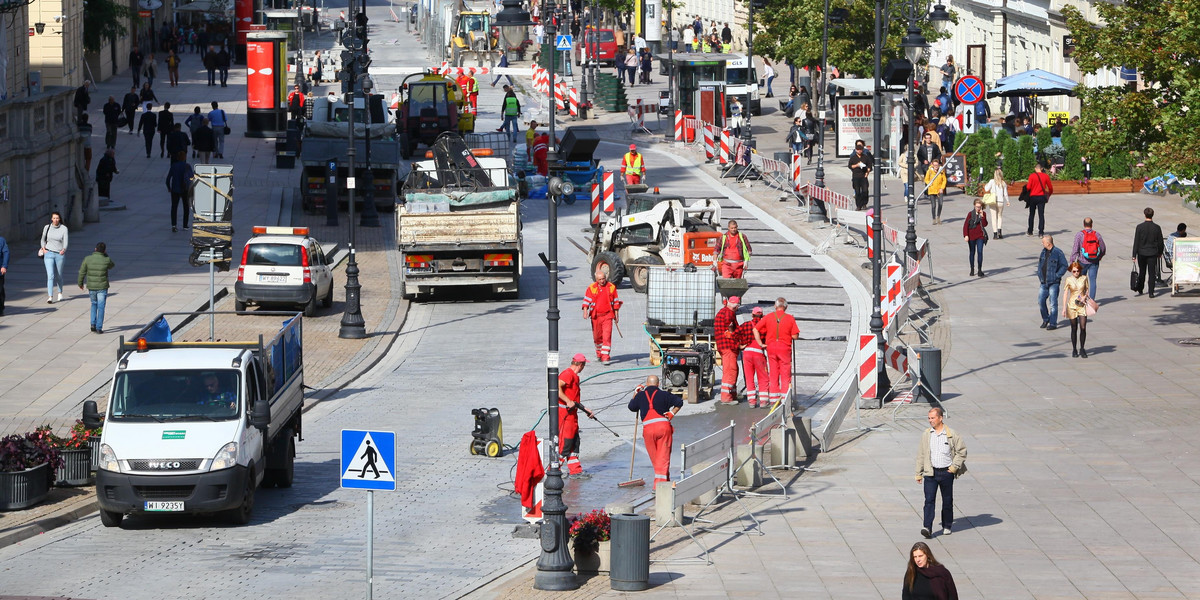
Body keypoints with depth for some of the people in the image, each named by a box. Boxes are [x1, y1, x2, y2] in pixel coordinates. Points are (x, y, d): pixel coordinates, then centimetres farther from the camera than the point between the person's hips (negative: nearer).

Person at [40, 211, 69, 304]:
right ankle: (50, 297, -16)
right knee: (50, 276, -12)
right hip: (49, 254, 0)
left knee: (59, 276, 14)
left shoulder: (64, 229, -4)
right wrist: (43, 248, 2)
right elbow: (43, 239, 18)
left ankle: (60, 293, 38)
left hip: (60, 254, 0)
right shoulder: (47, 228, 3)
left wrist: (64, 250, -30)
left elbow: (66, 241, -11)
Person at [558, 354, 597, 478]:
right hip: (564, 412, -10)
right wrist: (568, 402, -28)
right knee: (565, 441, -10)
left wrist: (586, 410, 28)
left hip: (572, 412, 10)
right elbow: (557, 388, -26)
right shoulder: (567, 374, -12)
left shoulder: (575, 376, 21)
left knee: (575, 441, 12)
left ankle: (575, 471, 17)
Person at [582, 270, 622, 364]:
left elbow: (616, 302, 9)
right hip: (596, 316, 2)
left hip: (608, 315, -2)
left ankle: (605, 357, -14)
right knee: (597, 337, 13)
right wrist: (585, 311, -18)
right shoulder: (591, 288, 0)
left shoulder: (611, 287, 1)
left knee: (607, 337, -11)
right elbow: (586, 301, -3)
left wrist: (616, 315, 9)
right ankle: (599, 352, 37)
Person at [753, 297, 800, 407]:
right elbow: (795, 336, -7)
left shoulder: (768, 317, 2)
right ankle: (785, 400, 2)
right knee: (785, 374, 3)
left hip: (771, 347, 2)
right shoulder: (790, 319, -4)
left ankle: (773, 400, 7)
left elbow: (756, 330, -1)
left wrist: (761, 344, 1)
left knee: (773, 374, 7)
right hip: (785, 348, -2)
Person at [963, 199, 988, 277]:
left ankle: (980, 270, -8)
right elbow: (965, 225, -5)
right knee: (972, 252, 10)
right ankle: (972, 269, 24)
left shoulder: (983, 214, 2)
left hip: (980, 236, 0)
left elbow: (985, 225, -7)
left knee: (980, 252, -11)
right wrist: (966, 235, -13)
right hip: (971, 236, 0)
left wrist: (982, 216, -18)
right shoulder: (971, 214, -3)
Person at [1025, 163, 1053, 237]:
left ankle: (1030, 231, 22)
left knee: (1031, 214, 14)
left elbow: (1028, 187, -11)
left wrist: (1026, 184, 12)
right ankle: (1041, 232, -6)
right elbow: (1050, 187, 5)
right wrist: (1049, 194, 25)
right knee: (1041, 215, 1)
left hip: (1033, 197, 0)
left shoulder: (1032, 176, -7)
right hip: (1042, 197, 0)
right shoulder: (1046, 176, -2)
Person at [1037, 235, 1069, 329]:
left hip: (1053, 282, -7)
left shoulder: (1058, 252, -10)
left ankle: (1053, 323, 3)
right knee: (1041, 301, 7)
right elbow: (1040, 264, 21)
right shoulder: (1043, 252, 10)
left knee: (1053, 303, -3)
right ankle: (1045, 319, 25)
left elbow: (1064, 266, -7)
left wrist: (1057, 276, -12)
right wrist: (1039, 275, 10)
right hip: (1044, 282, 7)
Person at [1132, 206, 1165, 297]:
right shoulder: (1157, 227, -5)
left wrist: (1134, 255, -4)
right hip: (1153, 253, 0)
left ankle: (1139, 290, 24)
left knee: (1142, 272, 16)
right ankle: (1151, 292, -1)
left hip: (1142, 253, 0)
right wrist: (1160, 252, 18)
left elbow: (1136, 241, -8)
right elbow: (1160, 242, 2)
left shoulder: (1140, 227, -9)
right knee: (1152, 273, 3)